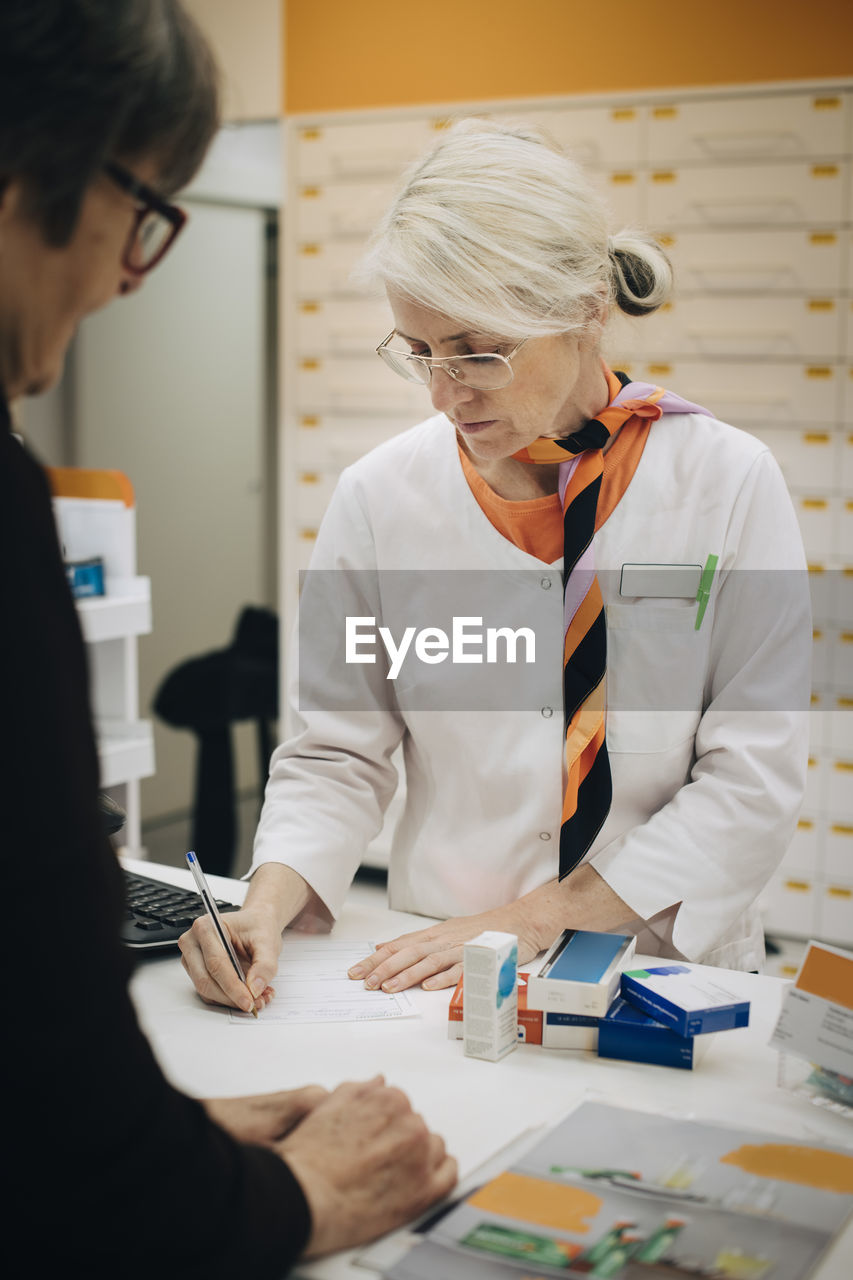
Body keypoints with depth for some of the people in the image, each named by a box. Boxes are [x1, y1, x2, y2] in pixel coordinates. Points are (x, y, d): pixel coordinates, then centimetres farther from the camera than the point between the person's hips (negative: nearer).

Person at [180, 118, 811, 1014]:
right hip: (435, 965, 1)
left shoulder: (728, 481, -3)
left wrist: (532, 915, -10)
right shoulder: (381, 495, 1)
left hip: (669, 970, 0)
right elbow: (334, 752, 7)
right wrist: (268, 904, -11)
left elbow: (753, 777, -4)